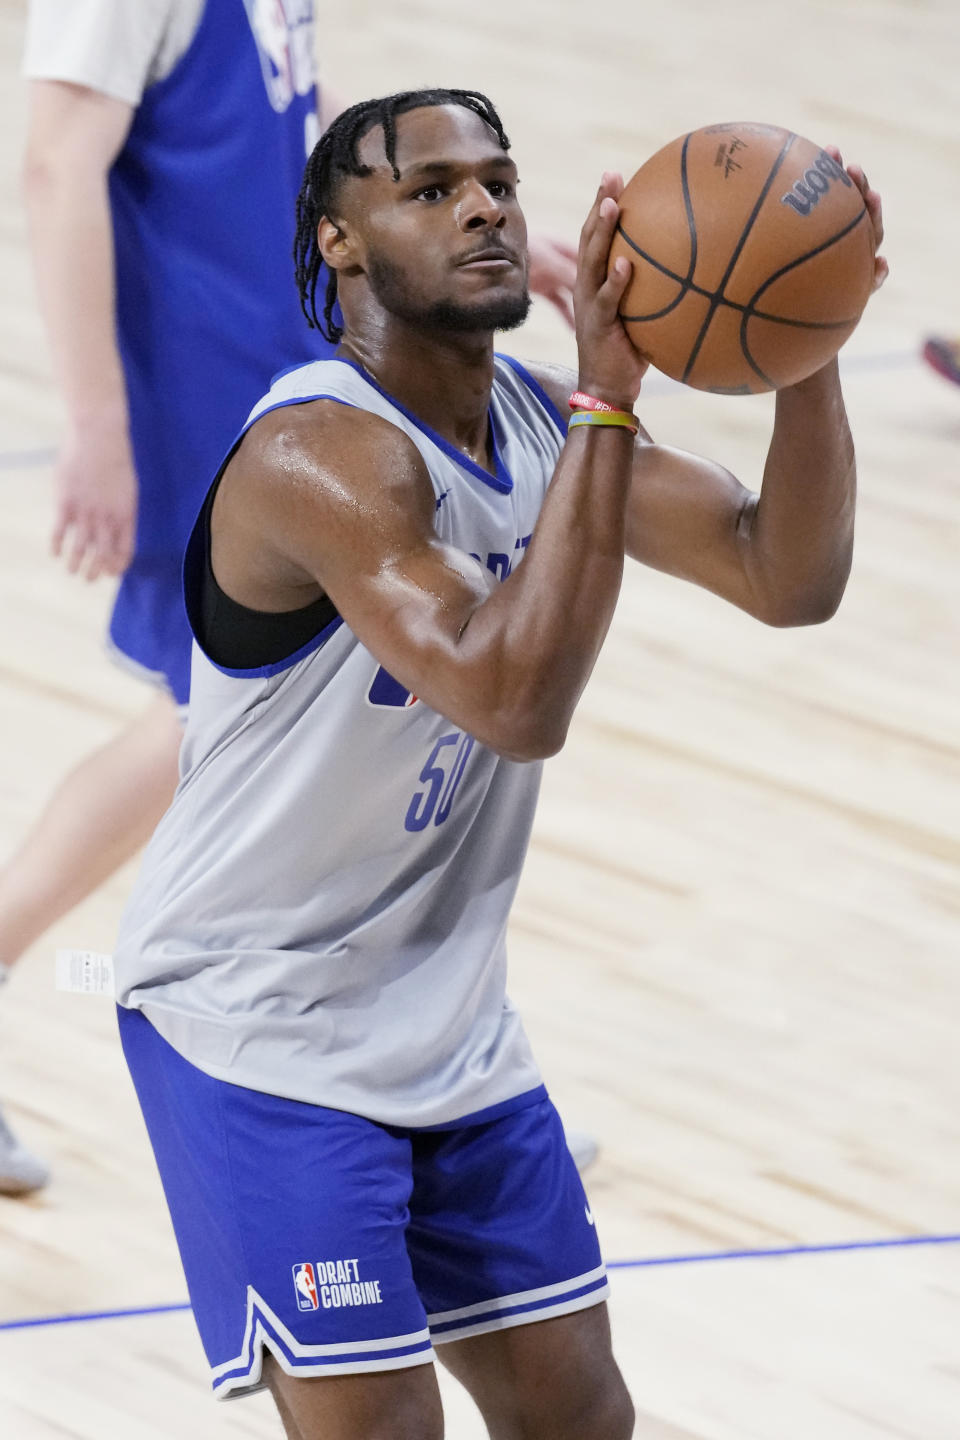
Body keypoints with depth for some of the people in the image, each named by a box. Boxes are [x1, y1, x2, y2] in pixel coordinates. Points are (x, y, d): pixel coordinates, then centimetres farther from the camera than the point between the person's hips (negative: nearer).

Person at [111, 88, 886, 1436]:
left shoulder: (540, 416, 0)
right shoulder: (321, 454, -26)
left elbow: (789, 580, -7)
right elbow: (516, 700, -39)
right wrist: (608, 400, -40)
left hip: (448, 1021, 8)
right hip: (259, 1024, -8)